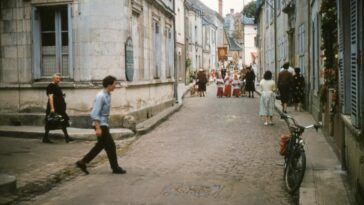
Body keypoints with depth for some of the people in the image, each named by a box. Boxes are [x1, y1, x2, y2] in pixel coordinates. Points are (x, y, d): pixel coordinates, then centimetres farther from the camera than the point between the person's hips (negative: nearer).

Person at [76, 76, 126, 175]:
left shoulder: (107, 95, 10)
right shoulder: (101, 96, -19)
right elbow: (95, 113, -22)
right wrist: (98, 128, -24)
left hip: (104, 124, 10)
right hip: (101, 125, -10)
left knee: (100, 145, 15)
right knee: (110, 145, -2)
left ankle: (82, 162, 20)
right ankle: (115, 168, 9)